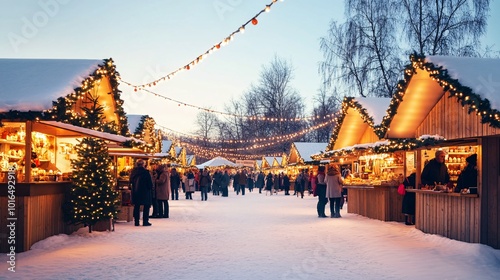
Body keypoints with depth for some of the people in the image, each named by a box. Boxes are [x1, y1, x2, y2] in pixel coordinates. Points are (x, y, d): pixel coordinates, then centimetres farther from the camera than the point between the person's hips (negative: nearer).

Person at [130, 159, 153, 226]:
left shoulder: (133, 171, 2)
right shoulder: (145, 172, -13)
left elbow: (131, 181, 12)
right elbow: (150, 182, -10)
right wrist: (151, 188, 7)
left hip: (135, 191, 5)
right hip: (144, 191, -5)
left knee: (136, 206, 12)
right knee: (146, 206, 5)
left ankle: (136, 222, 13)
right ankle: (145, 221, 2)